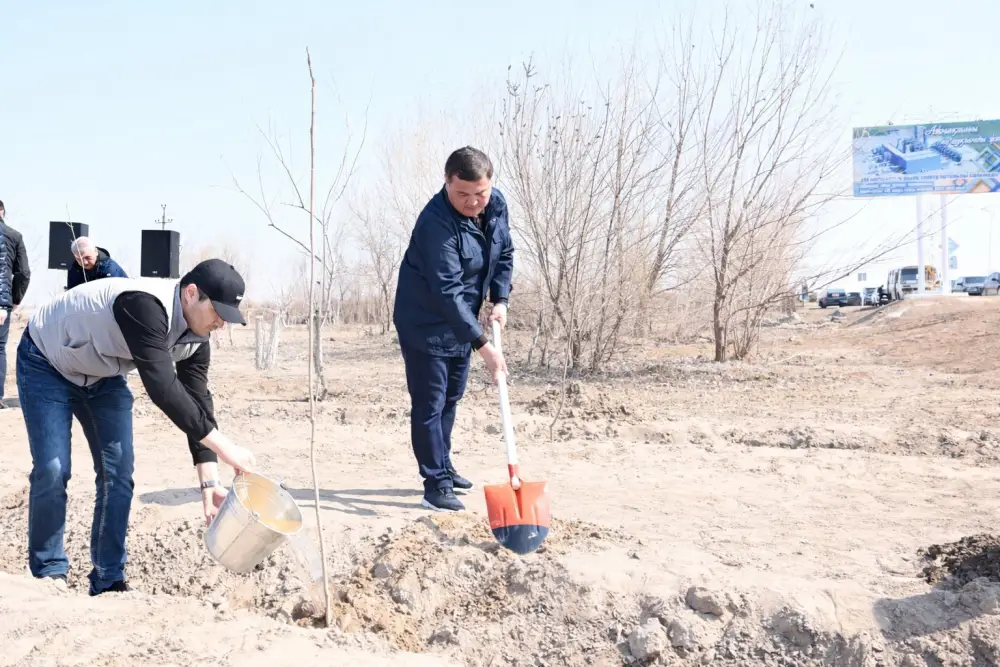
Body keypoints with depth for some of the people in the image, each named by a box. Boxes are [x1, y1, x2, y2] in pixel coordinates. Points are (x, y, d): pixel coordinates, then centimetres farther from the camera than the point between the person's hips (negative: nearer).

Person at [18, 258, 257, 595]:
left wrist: (210, 482, -20)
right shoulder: (145, 305, -40)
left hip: (103, 375, 7)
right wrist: (225, 447, -44)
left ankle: (109, 580, 7)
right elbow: (163, 389, -45)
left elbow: (196, 400, -13)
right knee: (52, 471, -12)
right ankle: (48, 576, 5)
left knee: (118, 472, -2)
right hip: (46, 363, -7)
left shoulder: (196, 337, -14)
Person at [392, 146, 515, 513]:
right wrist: (482, 344, -36)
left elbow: (505, 254, 8)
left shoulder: (496, 204, -8)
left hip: (461, 321, 8)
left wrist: (500, 299, -7)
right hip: (425, 323, -8)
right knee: (429, 404, -4)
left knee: (450, 398, 19)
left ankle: (443, 467, 34)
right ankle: (436, 483, 5)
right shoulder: (435, 222, -31)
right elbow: (447, 291, -34)